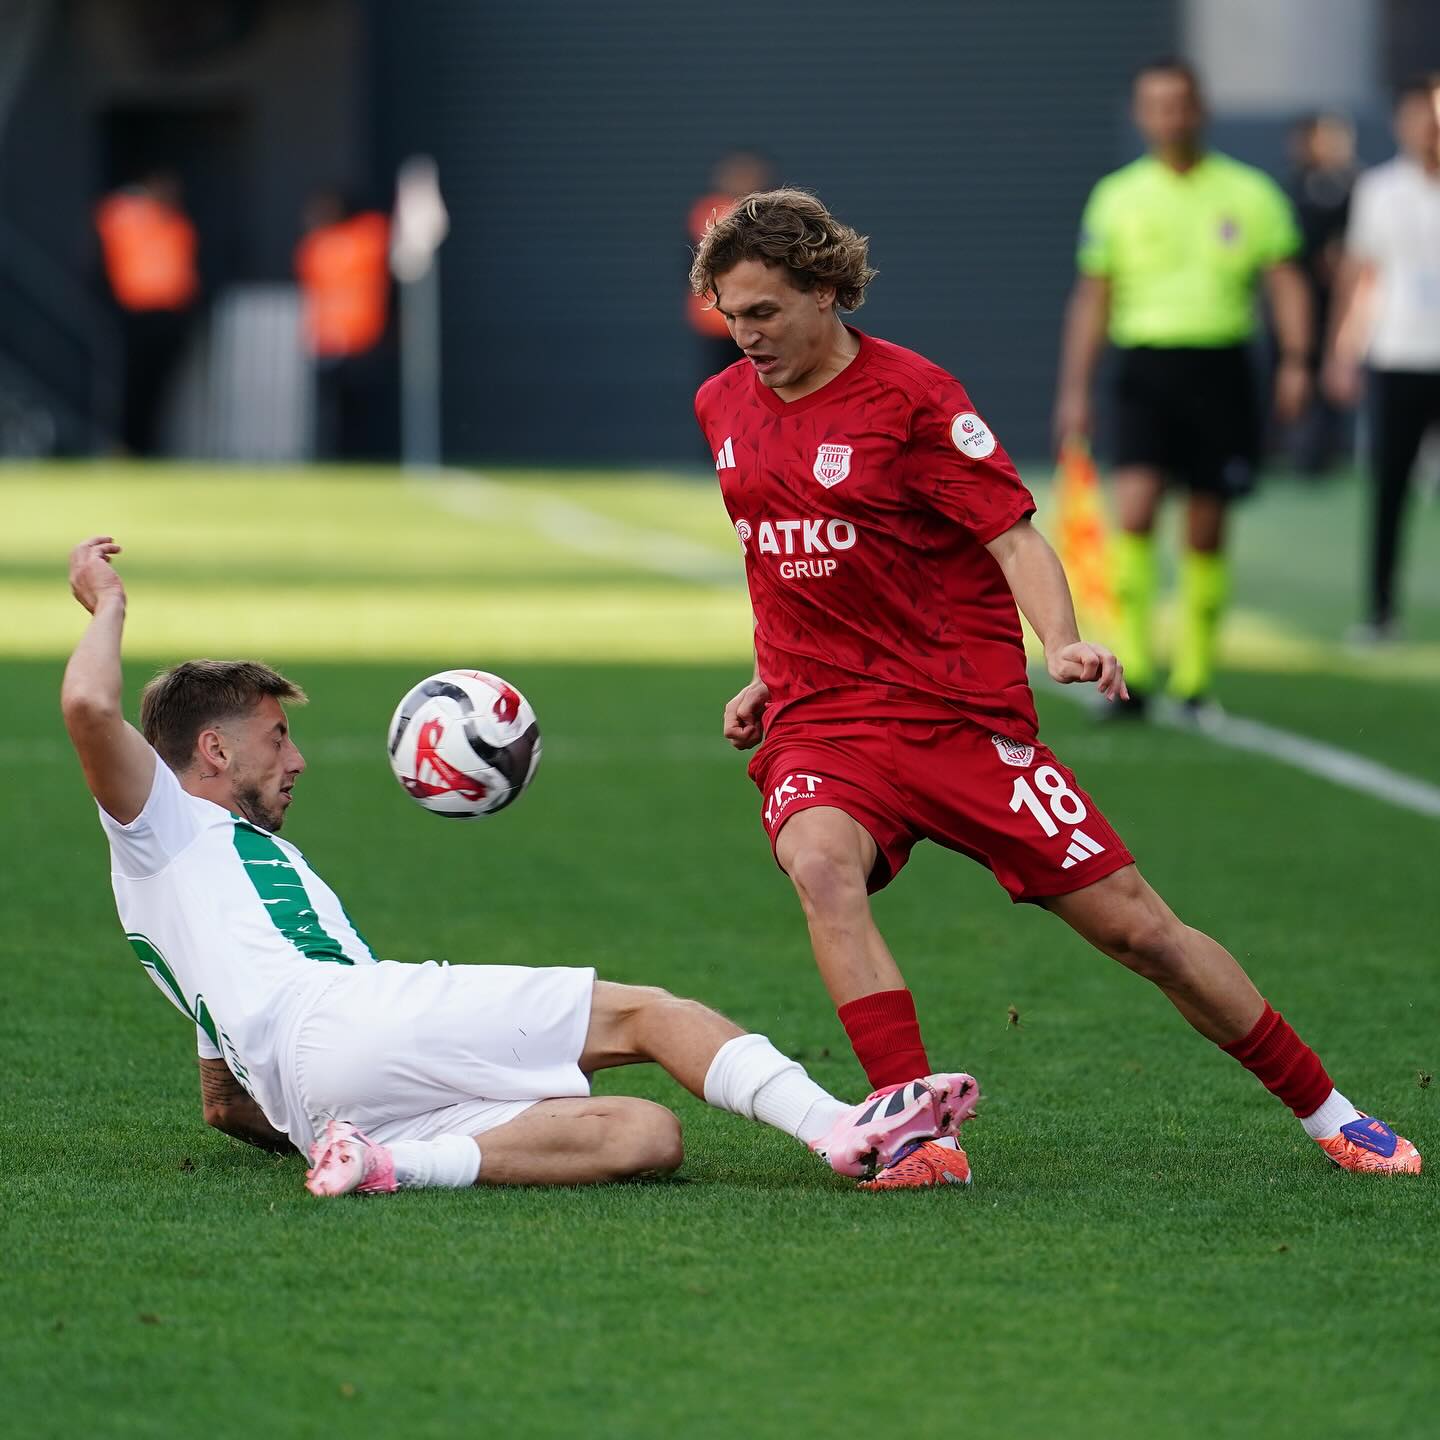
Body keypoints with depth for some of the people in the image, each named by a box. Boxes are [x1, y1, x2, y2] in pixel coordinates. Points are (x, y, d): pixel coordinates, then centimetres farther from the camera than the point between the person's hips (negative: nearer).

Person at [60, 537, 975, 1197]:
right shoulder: (162, 828, 18)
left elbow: (226, 1104, 43)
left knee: (647, 1133, -12)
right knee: (643, 1012, -6)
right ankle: (839, 1129, -26)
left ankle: (395, 1163, -32)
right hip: (337, 1022, -8)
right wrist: (107, 606, 11)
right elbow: (89, 710, -4)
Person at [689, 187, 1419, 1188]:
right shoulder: (723, 407, 8)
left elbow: (1014, 538, -12)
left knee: (1134, 925, -1)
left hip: (962, 717, -3)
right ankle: (918, 1136, -34)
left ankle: (1327, 1113, 17)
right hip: (818, 725, 3)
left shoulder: (910, 394, -8)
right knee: (820, 863, -32)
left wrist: (1062, 643, -29)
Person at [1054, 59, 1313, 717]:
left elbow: (1285, 281, 5)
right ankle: (1132, 671, -17)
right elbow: (1092, 299, 9)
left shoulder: (1250, 193, 5)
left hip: (1221, 369, 1)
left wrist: (1295, 362, -9)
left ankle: (1193, 681, 16)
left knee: (1206, 535, 5)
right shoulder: (1117, 197, 6)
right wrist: (1074, 391, 3)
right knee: (1134, 511, -18)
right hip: (1145, 366, -1)